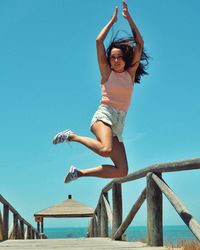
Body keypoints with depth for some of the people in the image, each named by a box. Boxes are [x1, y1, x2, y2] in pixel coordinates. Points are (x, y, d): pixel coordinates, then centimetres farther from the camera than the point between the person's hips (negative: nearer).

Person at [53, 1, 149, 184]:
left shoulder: (130, 74, 16)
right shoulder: (106, 72, 8)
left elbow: (140, 44, 12)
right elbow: (99, 41, 1)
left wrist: (129, 18, 10)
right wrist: (113, 20, 9)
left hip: (119, 124, 5)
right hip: (104, 114, -4)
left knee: (122, 171, -8)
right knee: (106, 149, -36)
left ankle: (79, 172, 3)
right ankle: (72, 136, -13)